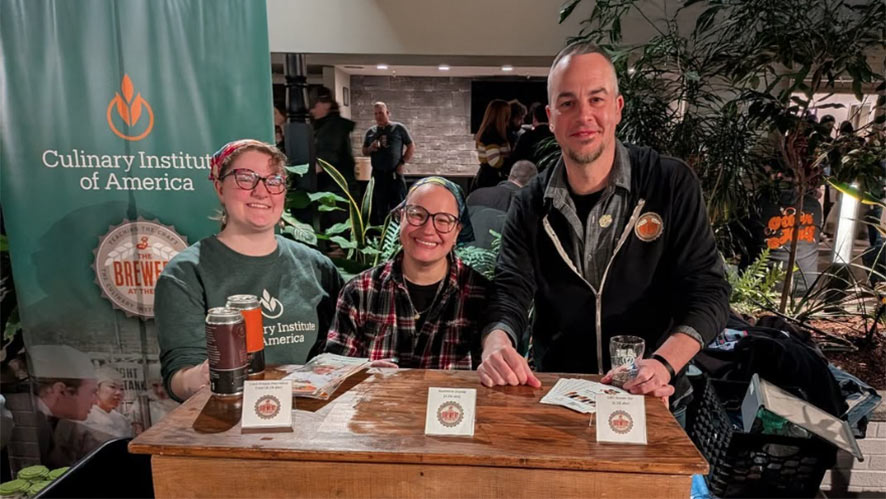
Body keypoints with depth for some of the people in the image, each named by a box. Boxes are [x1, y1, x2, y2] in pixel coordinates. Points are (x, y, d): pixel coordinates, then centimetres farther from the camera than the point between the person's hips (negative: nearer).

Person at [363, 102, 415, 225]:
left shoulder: (399, 128, 2)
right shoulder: (370, 132, 12)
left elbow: (411, 147, 3)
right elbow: (364, 152, 18)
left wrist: (402, 163, -6)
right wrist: (370, 148, -5)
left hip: (395, 174, -3)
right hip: (378, 175, 3)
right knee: (379, 208, 8)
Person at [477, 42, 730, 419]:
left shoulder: (672, 185, -2)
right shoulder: (531, 205, 3)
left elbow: (707, 292, -3)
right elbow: (509, 293, -4)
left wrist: (663, 363, -21)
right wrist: (496, 346, -26)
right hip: (554, 394, 1)